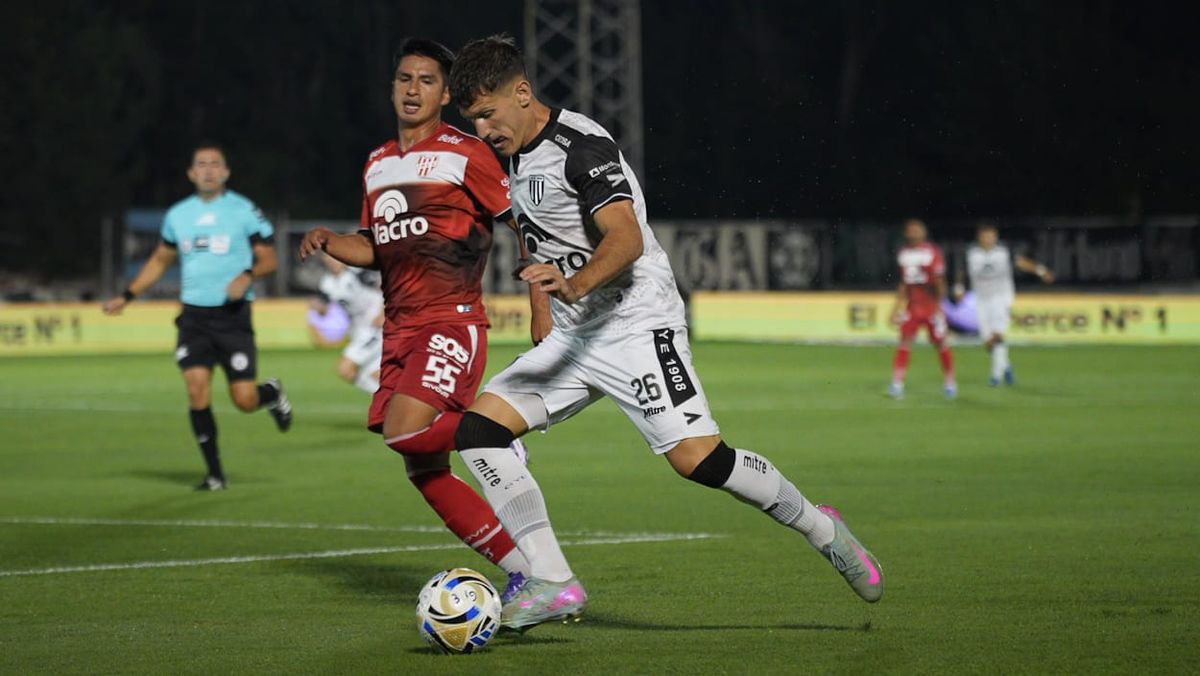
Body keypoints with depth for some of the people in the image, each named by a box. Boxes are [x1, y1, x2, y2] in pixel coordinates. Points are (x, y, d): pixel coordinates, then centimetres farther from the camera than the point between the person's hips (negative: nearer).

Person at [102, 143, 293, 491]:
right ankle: (215, 474, -3)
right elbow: (160, 260, 23)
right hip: (194, 315, 3)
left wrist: (248, 275, -20)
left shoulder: (244, 211, -1)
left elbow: (268, 259, 2)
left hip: (233, 315, -3)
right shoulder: (178, 215, 10)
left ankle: (273, 393, 32)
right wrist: (127, 297, 17)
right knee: (197, 388, -13)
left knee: (244, 400, -7)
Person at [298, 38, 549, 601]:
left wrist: (542, 309, -10)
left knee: (403, 429, -28)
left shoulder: (465, 154, -4)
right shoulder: (378, 164, 17)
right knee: (426, 472, 3)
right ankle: (522, 569, 11)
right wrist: (329, 242, 5)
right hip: (399, 330, 7)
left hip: (453, 323, -7)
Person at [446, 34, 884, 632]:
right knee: (477, 428, -8)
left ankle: (822, 530, 6)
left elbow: (626, 240, -28)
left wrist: (574, 285, -45)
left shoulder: (583, 147, -15)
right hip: (572, 337, 9)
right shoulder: (518, 157, 13)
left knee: (698, 458, -19)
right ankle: (553, 584, -11)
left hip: (635, 326, -9)